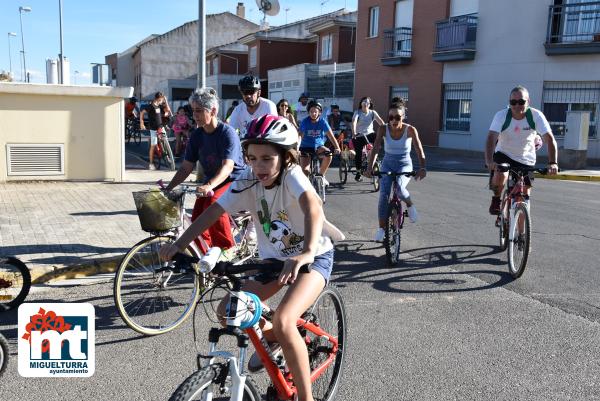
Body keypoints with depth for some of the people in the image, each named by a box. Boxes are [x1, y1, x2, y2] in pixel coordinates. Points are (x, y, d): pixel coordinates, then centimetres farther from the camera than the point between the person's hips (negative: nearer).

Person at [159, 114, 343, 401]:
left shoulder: (292, 174, -26)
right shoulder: (248, 181, -11)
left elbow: (313, 206, -45)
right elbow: (214, 211, -16)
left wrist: (306, 253, -62)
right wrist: (179, 244, -29)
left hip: (314, 258, -6)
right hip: (275, 258, 6)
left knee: (283, 321, -28)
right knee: (227, 312, -5)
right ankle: (272, 338, 25)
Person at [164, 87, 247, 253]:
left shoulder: (227, 133, -18)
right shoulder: (196, 136, 0)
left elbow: (227, 167, -31)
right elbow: (186, 168, 4)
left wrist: (209, 186, -47)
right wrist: (168, 188, -7)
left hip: (235, 180, -6)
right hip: (211, 183, 6)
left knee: (214, 202, -33)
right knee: (197, 220, -14)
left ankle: (227, 250, -17)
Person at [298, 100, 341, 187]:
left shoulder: (322, 122, -8)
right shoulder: (304, 122, -11)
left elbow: (331, 136, -13)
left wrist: (337, 147, -28)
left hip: (318, 146, 1)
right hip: (306, 148, -1)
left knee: (328, 154, -31)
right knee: (304, 170, -19)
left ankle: (321, 175, -9)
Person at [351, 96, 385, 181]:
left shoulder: (372, 112, 2)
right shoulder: (357, 112, -5)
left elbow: (380, 121, -13)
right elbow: (354, 122, -23)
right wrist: (353, 132, -41)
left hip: (369, 133, 2)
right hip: (359, 135, -2)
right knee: (359, 153, -10)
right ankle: (358, 172, 7)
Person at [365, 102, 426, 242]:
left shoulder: (410, 130, -16)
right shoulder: (383, 129, -12)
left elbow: (419, 151, -24)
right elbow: (375, 149, -20)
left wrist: (422, 168, -40)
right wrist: (369, 167, -35)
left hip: (404, 165, -2)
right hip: (387, 164, 2)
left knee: (399, 188, -31)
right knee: (384, 195, -14)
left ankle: (410, 205, 2)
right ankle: (382, 228, -3)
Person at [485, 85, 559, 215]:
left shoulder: (536, 115, -20)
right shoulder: (501, 115, -22)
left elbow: (550, 139, -26)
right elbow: (491, 138, -33)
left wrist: (552, 163, -40)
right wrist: (489, 161, -50)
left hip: (526, 160, 1)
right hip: (503, 154, -1)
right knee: (500, 175, -32)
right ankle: (496, 200, -2)